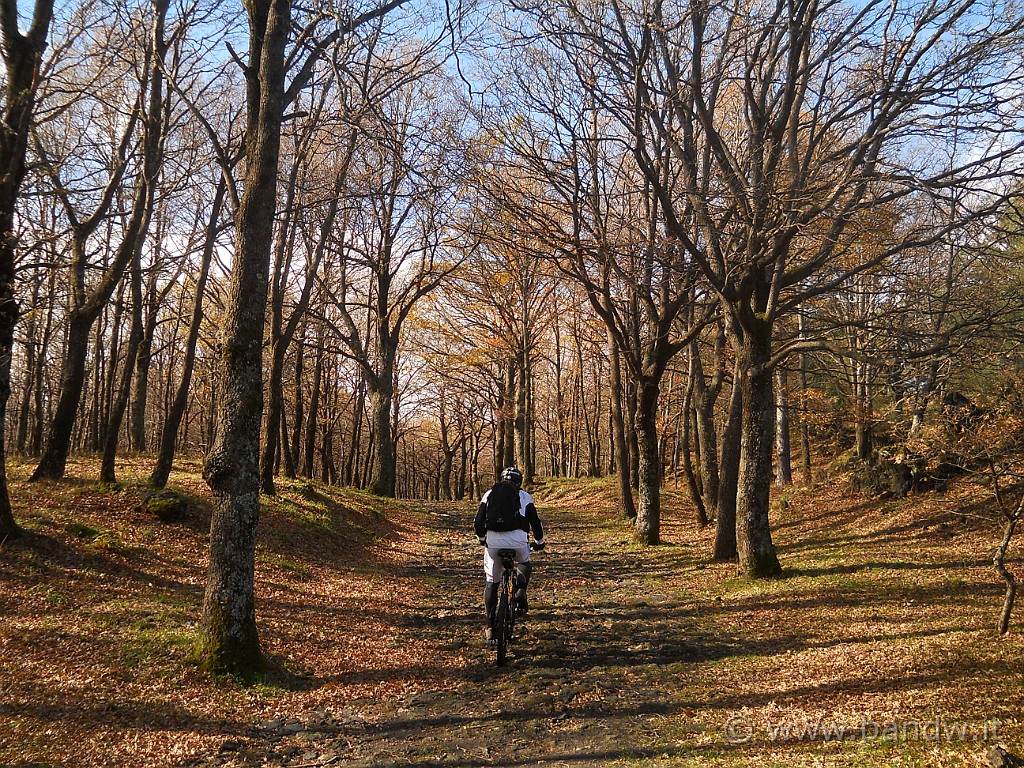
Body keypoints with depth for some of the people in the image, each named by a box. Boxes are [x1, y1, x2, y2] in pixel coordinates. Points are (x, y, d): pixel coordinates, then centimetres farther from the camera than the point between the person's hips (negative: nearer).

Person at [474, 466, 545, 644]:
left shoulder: (489, 494, 19)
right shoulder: (524, 496, 16)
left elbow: (478, 522, 16)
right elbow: (535, 522, 17)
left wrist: (482, 539, 35)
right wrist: (539, 542, 34)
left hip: (493, 541, 1)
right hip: (518, 540, -1)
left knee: (491, 582, 15)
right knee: (524, 563, 32)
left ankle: (490, 628, 12)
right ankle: (521, 591, 6)